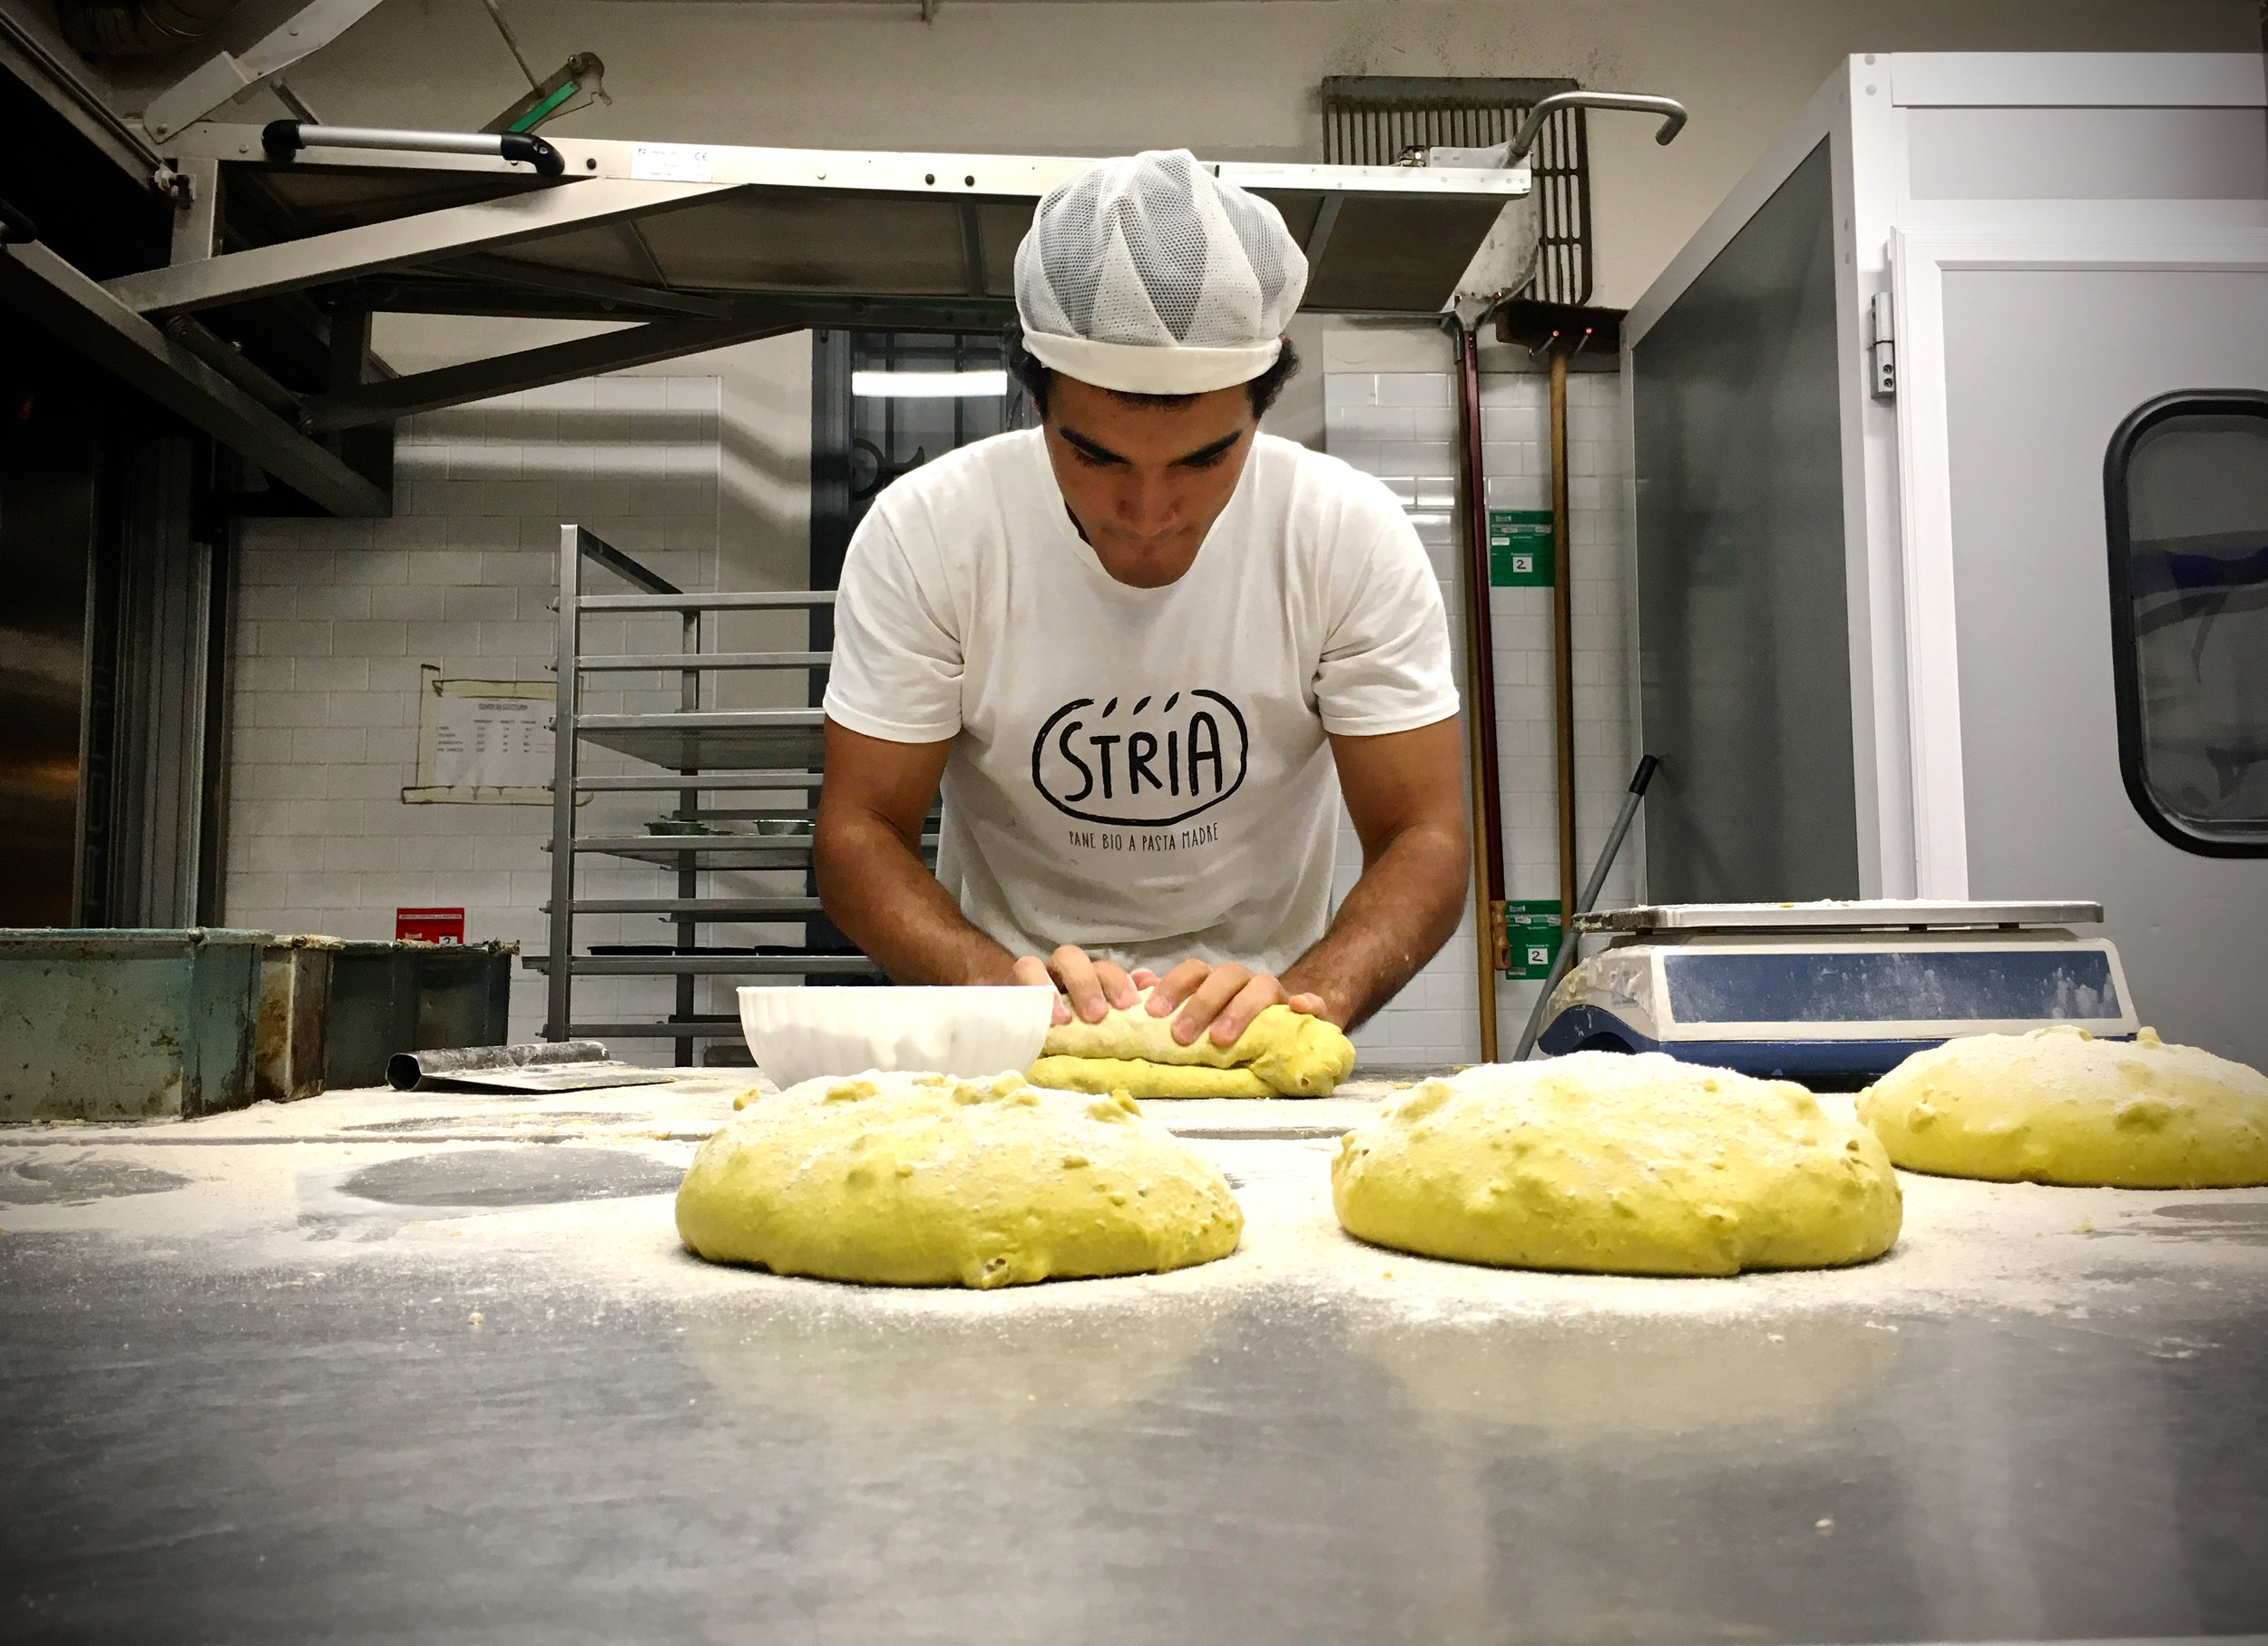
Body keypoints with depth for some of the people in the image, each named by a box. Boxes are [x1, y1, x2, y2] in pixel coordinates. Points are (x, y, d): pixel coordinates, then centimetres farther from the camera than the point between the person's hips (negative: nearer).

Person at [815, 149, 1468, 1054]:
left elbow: (1424, 840, -11)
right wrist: (1004, 983, -29)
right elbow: (859, 833, -11)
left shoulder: (1355, 536, -13)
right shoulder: (921, 534, -14)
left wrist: (1306, 997, -29)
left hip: (1249, 1031, 0)